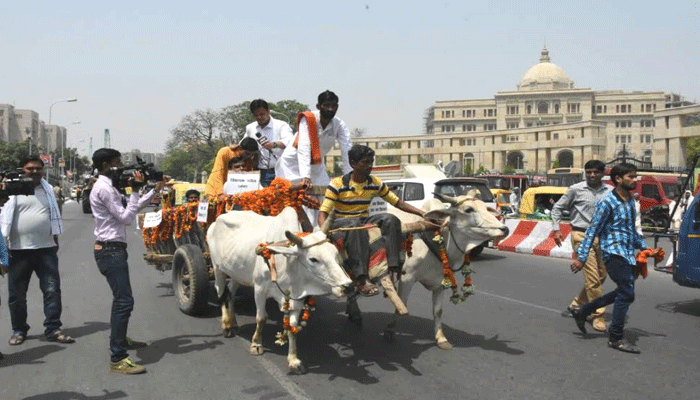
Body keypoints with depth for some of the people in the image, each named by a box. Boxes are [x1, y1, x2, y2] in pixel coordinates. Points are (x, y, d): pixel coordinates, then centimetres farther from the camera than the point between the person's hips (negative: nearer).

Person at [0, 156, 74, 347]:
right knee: (17, 293, 7)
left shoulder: (47, 189, 12)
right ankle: (18, 330, 21)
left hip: (46, 248, 3)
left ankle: (53, 329, 7)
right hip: (19, 250, -3)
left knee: (52, 290, -1)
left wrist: (56, 239, 18)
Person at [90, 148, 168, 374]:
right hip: (110, 250, -11)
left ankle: (120, 340, 39)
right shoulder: (104, 188, -15)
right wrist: (135, 190, -13)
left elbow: (132, 209, 21)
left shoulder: (107, 186, 18)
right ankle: (118, 359, -16)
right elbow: (126, 218, -17)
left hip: (112, 250, 11)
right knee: (124, 301, -15)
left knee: (121, 298, 23)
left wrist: (156, 190, 16)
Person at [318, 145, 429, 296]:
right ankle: (360, 278, -47)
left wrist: (422, 213, -5)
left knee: (391, 219, -22)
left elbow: (398, 203, 7)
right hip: (340, 222, -4)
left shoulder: (376, 183, 4)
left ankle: (392, 268, -30)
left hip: (363, 220, 5)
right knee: (355, 225, -40)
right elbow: (323, 212, -15)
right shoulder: (337, 184, -9)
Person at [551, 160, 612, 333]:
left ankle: (577, 304, 31)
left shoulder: (610, 191, 6)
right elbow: (557, 208, 8)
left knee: (601, 276, 12)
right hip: (582, 236, -5)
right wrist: (556, 229, 1)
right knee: (592, 278, -9)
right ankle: (598, 315, 1)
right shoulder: (576, 190, -1)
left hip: (602, 237, 5)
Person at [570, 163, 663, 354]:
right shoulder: (607, 202, -11)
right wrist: (581, 258, -14)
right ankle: (616, 338, 3)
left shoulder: (630, 202, 15)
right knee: (626, 293, -9)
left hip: (628, 255, 9)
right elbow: (592, 231, -11)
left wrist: (646, 248, 21)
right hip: (614, 253, -9)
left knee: (623, 292, 16)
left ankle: (582, 311, 28)